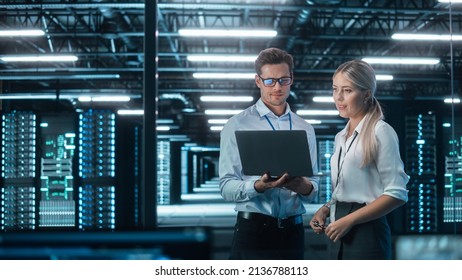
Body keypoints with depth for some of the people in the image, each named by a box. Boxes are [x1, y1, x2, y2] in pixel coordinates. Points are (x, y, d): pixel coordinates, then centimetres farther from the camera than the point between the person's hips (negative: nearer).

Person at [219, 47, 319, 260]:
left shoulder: (305, 129, 10)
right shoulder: (237, 126, -4)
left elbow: (313, 190, 8)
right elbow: (227, 187, -10)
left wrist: (304, 187, -15)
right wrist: (260, 186, -27)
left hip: (292, 231, 4)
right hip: (253, 229, -4)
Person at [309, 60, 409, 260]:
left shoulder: (380, 132, -8)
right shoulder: (341, 137, 16)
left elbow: (396, 194, -13)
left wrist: (349, 220, -16)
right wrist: (326, 209, 4)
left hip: (366, 233, -7)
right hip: (341, 236, 7)